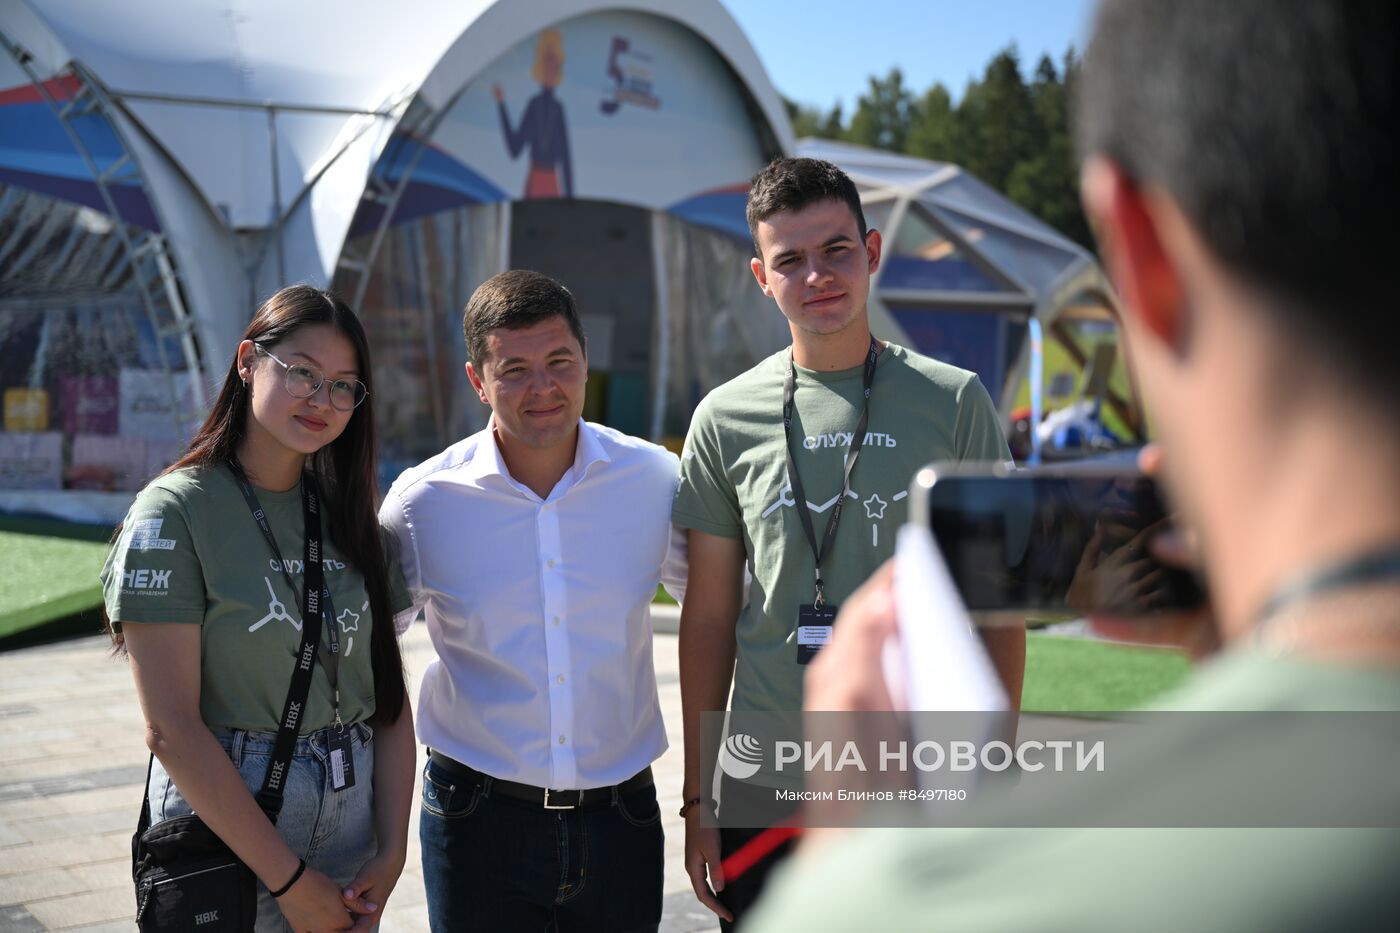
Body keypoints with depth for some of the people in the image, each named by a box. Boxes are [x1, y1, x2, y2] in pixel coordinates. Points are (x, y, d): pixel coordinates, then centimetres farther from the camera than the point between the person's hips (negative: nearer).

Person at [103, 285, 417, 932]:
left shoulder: (348, 516, 6)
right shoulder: (173, 513, -12)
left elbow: (390, 695, 4)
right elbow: (171, 729, -17)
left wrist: (392, 852, -6)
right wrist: (290, 880, -16)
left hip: (356, 807, 5)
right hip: (224, 818, -5)